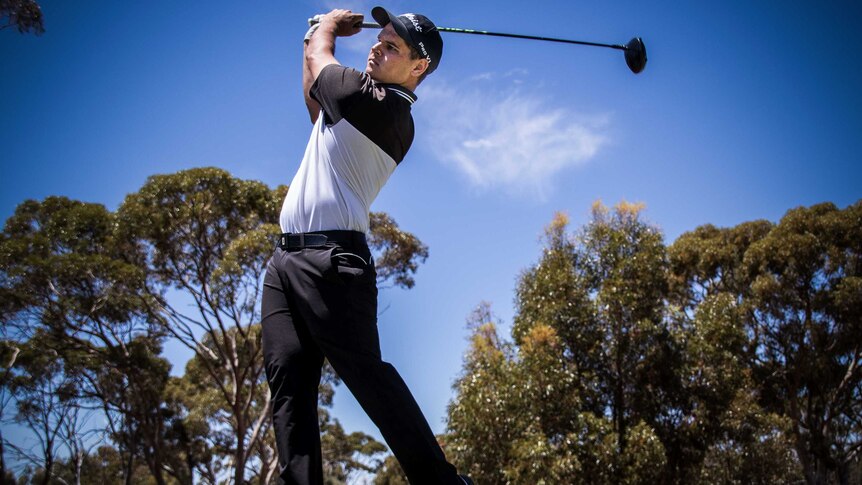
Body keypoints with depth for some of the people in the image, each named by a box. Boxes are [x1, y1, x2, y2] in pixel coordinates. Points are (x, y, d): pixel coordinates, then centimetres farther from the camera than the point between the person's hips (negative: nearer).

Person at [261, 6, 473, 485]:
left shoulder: (380, 105, -8)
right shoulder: (359, 105, 20)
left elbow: (315, 54, 7)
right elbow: (313, 97, 39)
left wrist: (328, 26, 27)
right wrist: (319, 33, 39)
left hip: (330, 258, -10)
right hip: (285, 257, 10)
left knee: (367, 374, -14)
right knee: (287, 379, -4)